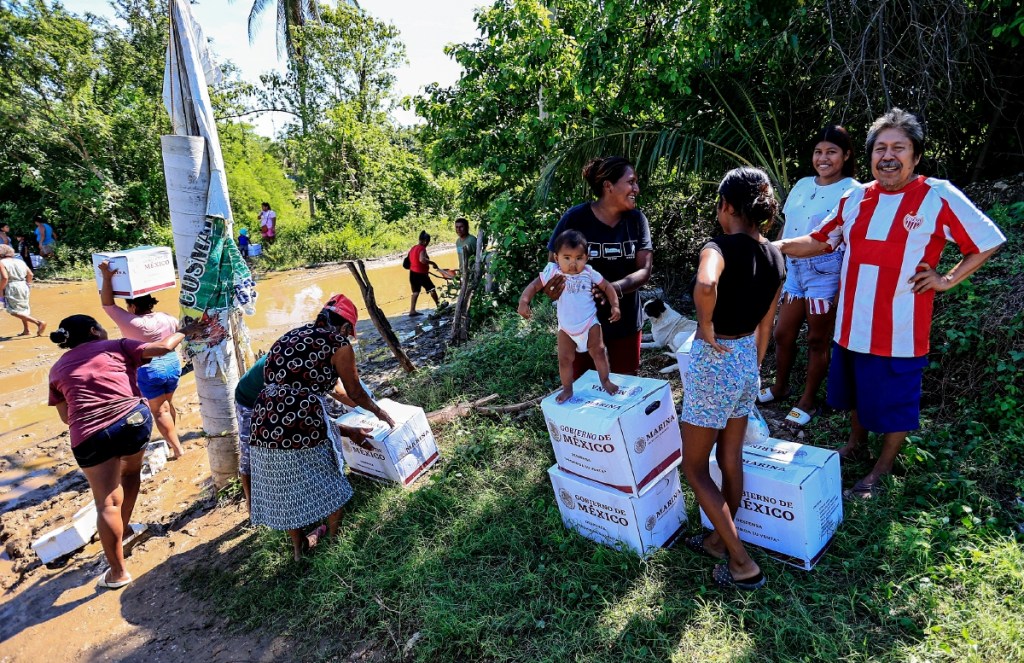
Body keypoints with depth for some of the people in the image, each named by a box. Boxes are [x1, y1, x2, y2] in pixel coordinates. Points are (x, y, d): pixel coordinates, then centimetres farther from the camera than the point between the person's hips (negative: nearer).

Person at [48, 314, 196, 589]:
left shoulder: (57, 369, 20)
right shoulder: (116, 346, 12)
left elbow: (66, 417, 22)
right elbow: (164, 347, 3)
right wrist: (183, 331, 22)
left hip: (89, 435, 0)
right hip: (133, 420, 0)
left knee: (107, 503, 5)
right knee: (131, 471, 31)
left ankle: (117, 572, 9)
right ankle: (123, 528, 44)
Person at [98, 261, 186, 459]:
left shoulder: (130, 322, -18)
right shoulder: (166, 319, -3)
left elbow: (107, 303, -14)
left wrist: (106, 277, -16)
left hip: (149, 372, -6)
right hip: (173, 365, 6)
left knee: (159, 410, 2)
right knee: (168, 403, 21)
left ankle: (177, 448, 2)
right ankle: (172, 438, 35)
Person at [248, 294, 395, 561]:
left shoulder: (289, 338, 22)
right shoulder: (338, 344, 2)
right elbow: (355, 393, 11)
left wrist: (346, 431, 32)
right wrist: (379, 412, 33)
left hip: (265, 426, 6)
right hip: (302, 426, -6)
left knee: (284, 489, 24)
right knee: (327, 483, 21)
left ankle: (298, 548, 43)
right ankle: (334, 539, 40)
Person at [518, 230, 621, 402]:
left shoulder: (589, 273, -10)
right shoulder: (553, 273, -12)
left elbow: (607, 287, 1)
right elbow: (534, 286, -9)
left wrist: (615, 306, -9)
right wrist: (524, 301, -26)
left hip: (590, 323, 0)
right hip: (566, 327, 0)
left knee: (598, 352, 3)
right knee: (564, 359, 3)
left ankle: (605, 381, 26)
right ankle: (567, 389, 21)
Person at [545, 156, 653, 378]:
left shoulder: (636, 219, -4)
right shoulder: (575, 218, -13)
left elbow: (644, 271, -8)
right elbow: (554, 265, -8)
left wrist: (614, 288, -28)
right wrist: (553, 288, -32)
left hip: (625, 321, 3)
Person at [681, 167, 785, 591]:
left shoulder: (720, 247, -20)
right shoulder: (775, 257, 4)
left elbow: (705, 285, -45)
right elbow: (765, 326, 12)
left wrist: (706, 328, -27)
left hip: (714, 362, -8)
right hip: (747, 360, 8)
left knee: (694, 466, 9)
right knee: (731, 459, 21)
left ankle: (742, 564, 14)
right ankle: (719, 540, 39)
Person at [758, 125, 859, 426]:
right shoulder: (802, 185, 11)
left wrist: (844, 286, -17)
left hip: (825, 271, -6)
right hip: (793, 268, 6)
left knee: (817, 340, 6)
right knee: (782, 334, 13)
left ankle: (808, 401, 21)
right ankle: (780, 386, 34)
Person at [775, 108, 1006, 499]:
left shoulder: (938, 197, -9)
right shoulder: (855, 198, 3)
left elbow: (987, 243, 0)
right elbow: (820, 242, 11)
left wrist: (947, 280, -7)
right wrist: (772, 246, -1)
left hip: (900, 331, -4)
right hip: (852, 325, 4)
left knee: (895, 404, 10)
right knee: (856, 393, 22)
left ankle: (880, 471, 30)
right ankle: (855, 444, 45)